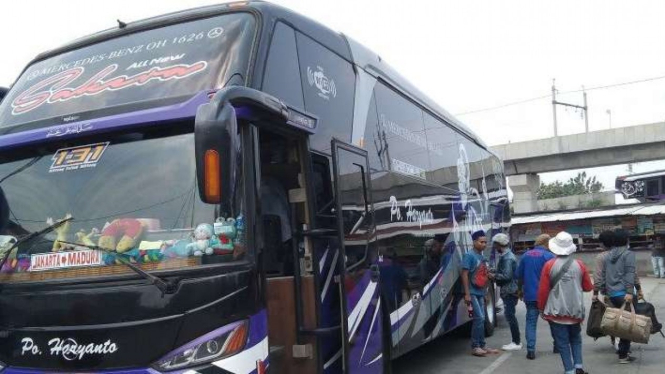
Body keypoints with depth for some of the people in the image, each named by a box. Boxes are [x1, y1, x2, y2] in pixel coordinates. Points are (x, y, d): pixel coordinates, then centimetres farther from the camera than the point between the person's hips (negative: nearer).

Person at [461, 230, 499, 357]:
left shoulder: (482, 257, 13)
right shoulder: (469, 255, -11)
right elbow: (464, 274, -16)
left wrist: (489, 276, 6)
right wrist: (467, 294, -20)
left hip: (480, 293, 8)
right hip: (472, 293, -8)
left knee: (481, 319, 11)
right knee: (479, 318, -12)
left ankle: (482, 345, 19)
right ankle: (475, 347, -6)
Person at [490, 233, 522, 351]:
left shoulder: (507, 258, -18)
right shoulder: (507, 255, 15)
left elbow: (506, 276, -23)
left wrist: (494, 277, -13)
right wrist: (495, 275, 11)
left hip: (509, 291, -10)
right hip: (509, 290, 10)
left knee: (510, 315, -6)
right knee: (510, 315, 14)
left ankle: (516, 343, -1)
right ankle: (516, 341, 21)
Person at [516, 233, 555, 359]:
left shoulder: (526, 255, 6)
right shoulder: (549, 256, -8)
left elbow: (519, 275, 12)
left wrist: (520, 289, 25)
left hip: (530, 295, 3)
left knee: (531, 322, 4)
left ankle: (531, 350, -3)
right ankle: (557, 345, 26)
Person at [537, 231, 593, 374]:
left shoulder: (549, 265, -10)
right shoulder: (579, 265, -2)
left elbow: (543, 290, -8)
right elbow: (588, 287, 8)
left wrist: (541, 308, 4)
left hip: (556, 311, -3)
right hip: (576, 310, 3)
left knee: (562, 342, 5)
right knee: (575, 339, 21)